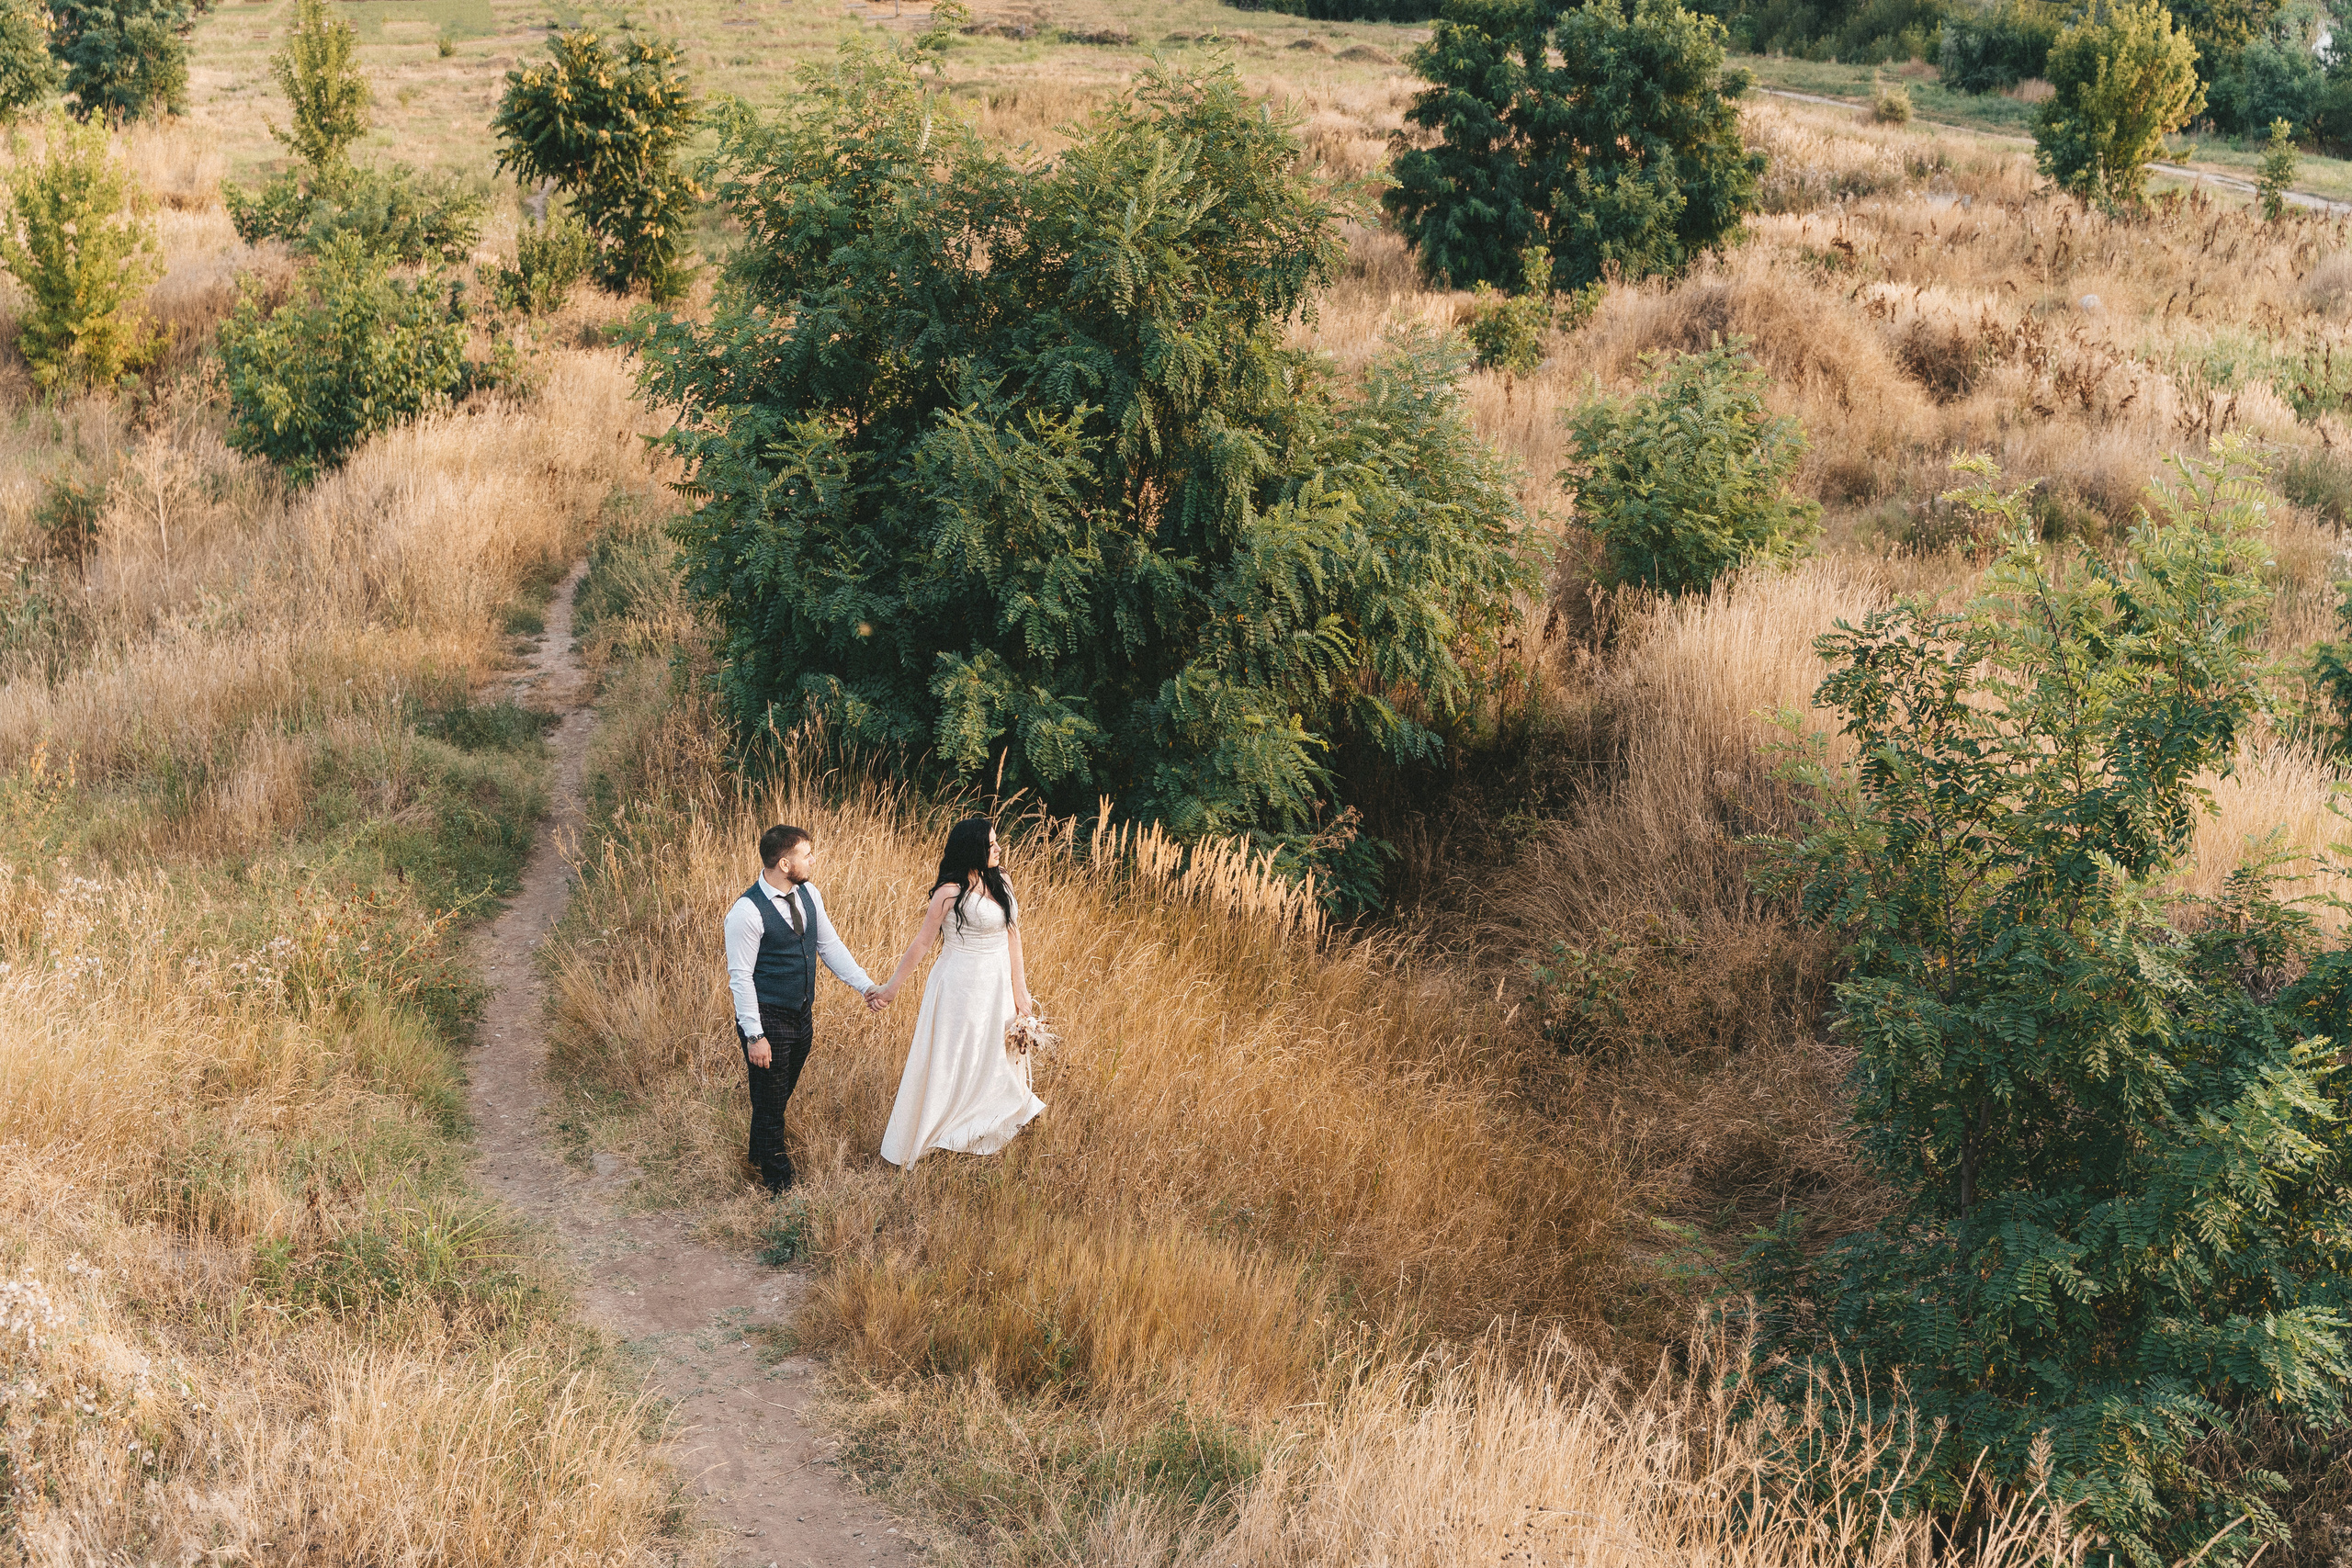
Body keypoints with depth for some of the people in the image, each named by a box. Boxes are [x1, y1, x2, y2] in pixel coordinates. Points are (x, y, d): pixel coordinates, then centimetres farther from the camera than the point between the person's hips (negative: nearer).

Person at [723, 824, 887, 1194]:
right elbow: (740, 977, -20)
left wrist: (866, 985, -2)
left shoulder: (807, 894, 0)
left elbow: (830, 946, 9)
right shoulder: (748, 912, -23)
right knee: (769, 1102, 7)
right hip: (767, 1021, -8)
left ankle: (759, 1156, 46)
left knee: (781, 1095, 24)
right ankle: (778, 1184, 22)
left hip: (801, 1016, 8)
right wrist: (754, 1036, -20)